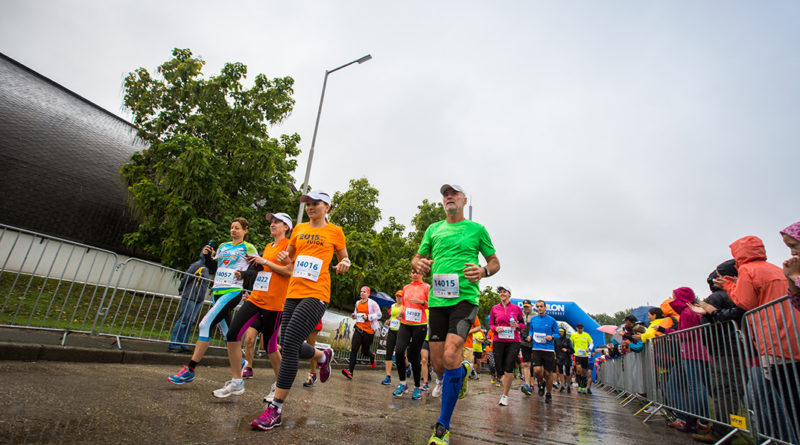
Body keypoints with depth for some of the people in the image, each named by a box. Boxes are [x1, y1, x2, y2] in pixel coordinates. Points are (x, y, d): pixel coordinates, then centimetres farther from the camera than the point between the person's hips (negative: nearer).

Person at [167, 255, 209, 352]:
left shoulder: (205, 268, 17)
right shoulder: (197, 265, -9)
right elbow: (186, 278, -8)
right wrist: (181, 290, 3)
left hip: (198, 300, 8)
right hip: (190, 297, -8)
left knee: (190, 322, 7)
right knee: (183, 320, -5)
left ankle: (182, 345, 11)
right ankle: (174, 345, 0)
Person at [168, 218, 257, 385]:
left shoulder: (248, 248, 0)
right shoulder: (223, 246, 19)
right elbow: (213, 269, 20)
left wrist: (244, 275, -18)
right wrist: (207, 257, 4)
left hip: (233, 292, -7)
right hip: (218, 291, 7)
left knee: (206, 324, -15)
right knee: (226, 332, 10)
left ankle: (189, 370, -10)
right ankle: (241, 364, 27)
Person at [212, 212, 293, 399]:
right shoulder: (268, 247, 19)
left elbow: (289, 271, -17)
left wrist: (264, 261, -11)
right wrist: (243, 273, 13)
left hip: (274, 302, -7)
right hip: (256, 298, 8)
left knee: (270, 345, 1)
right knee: (233, 334, -3)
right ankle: (236, 382, 9)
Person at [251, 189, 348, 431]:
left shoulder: (335, 232, 5)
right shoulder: (299, 229, 16)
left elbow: (344, 259, 15)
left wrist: (344, 264, -9)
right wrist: (283, 257, 2)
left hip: (316, 294, -6)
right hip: (293, 293, 6)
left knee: (289, 344, -15)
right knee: (291, 347, 9)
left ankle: (276, 408, -5)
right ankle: (323, 356, 40)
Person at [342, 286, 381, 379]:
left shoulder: (372, 303, -6)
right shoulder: (358, 303, 12)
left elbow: (379, 315, -9)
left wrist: (368, 317, -20)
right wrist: (354, 316, 5)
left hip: (369, 330, -4)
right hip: (359, 328, 4)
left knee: (365, 351, 7)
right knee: (354, 349, -11)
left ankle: (372, 357, 43)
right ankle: (350, 371, -14)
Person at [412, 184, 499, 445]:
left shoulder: (476, 229, 8)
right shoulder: (433, 229, 16)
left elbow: (495, 262, 13)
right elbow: (416, 258, 19)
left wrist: (483, 271, -10)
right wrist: (418, 264, -6)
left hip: (465, 298, -4)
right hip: (437, 299, 4)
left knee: (450, 356, -21)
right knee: (438, 364, 4)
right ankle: (462, 371, 41)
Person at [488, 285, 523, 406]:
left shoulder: (516, 308, 3)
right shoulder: (494, 308, 6)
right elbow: (490, 324, 13)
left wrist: (517, 325, -8)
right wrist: (496, 328, -8)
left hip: (513, 341, -1)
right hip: (499, 341, 2)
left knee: (509, 369, -9)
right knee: (499, 369, 2)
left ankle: (505, 396, 7)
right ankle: (506, 377, 40)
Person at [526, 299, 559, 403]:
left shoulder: (552, 320, -2)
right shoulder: (533, 319, 6)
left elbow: (557, 334, 5)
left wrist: (552, 337, -15)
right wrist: (530, 336, -1)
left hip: (549, 349, -1)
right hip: (536, 349, 1)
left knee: (548, 373, 4)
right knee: (537, 370, -15)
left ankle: (548, 395, 26)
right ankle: (541, 382, 19)